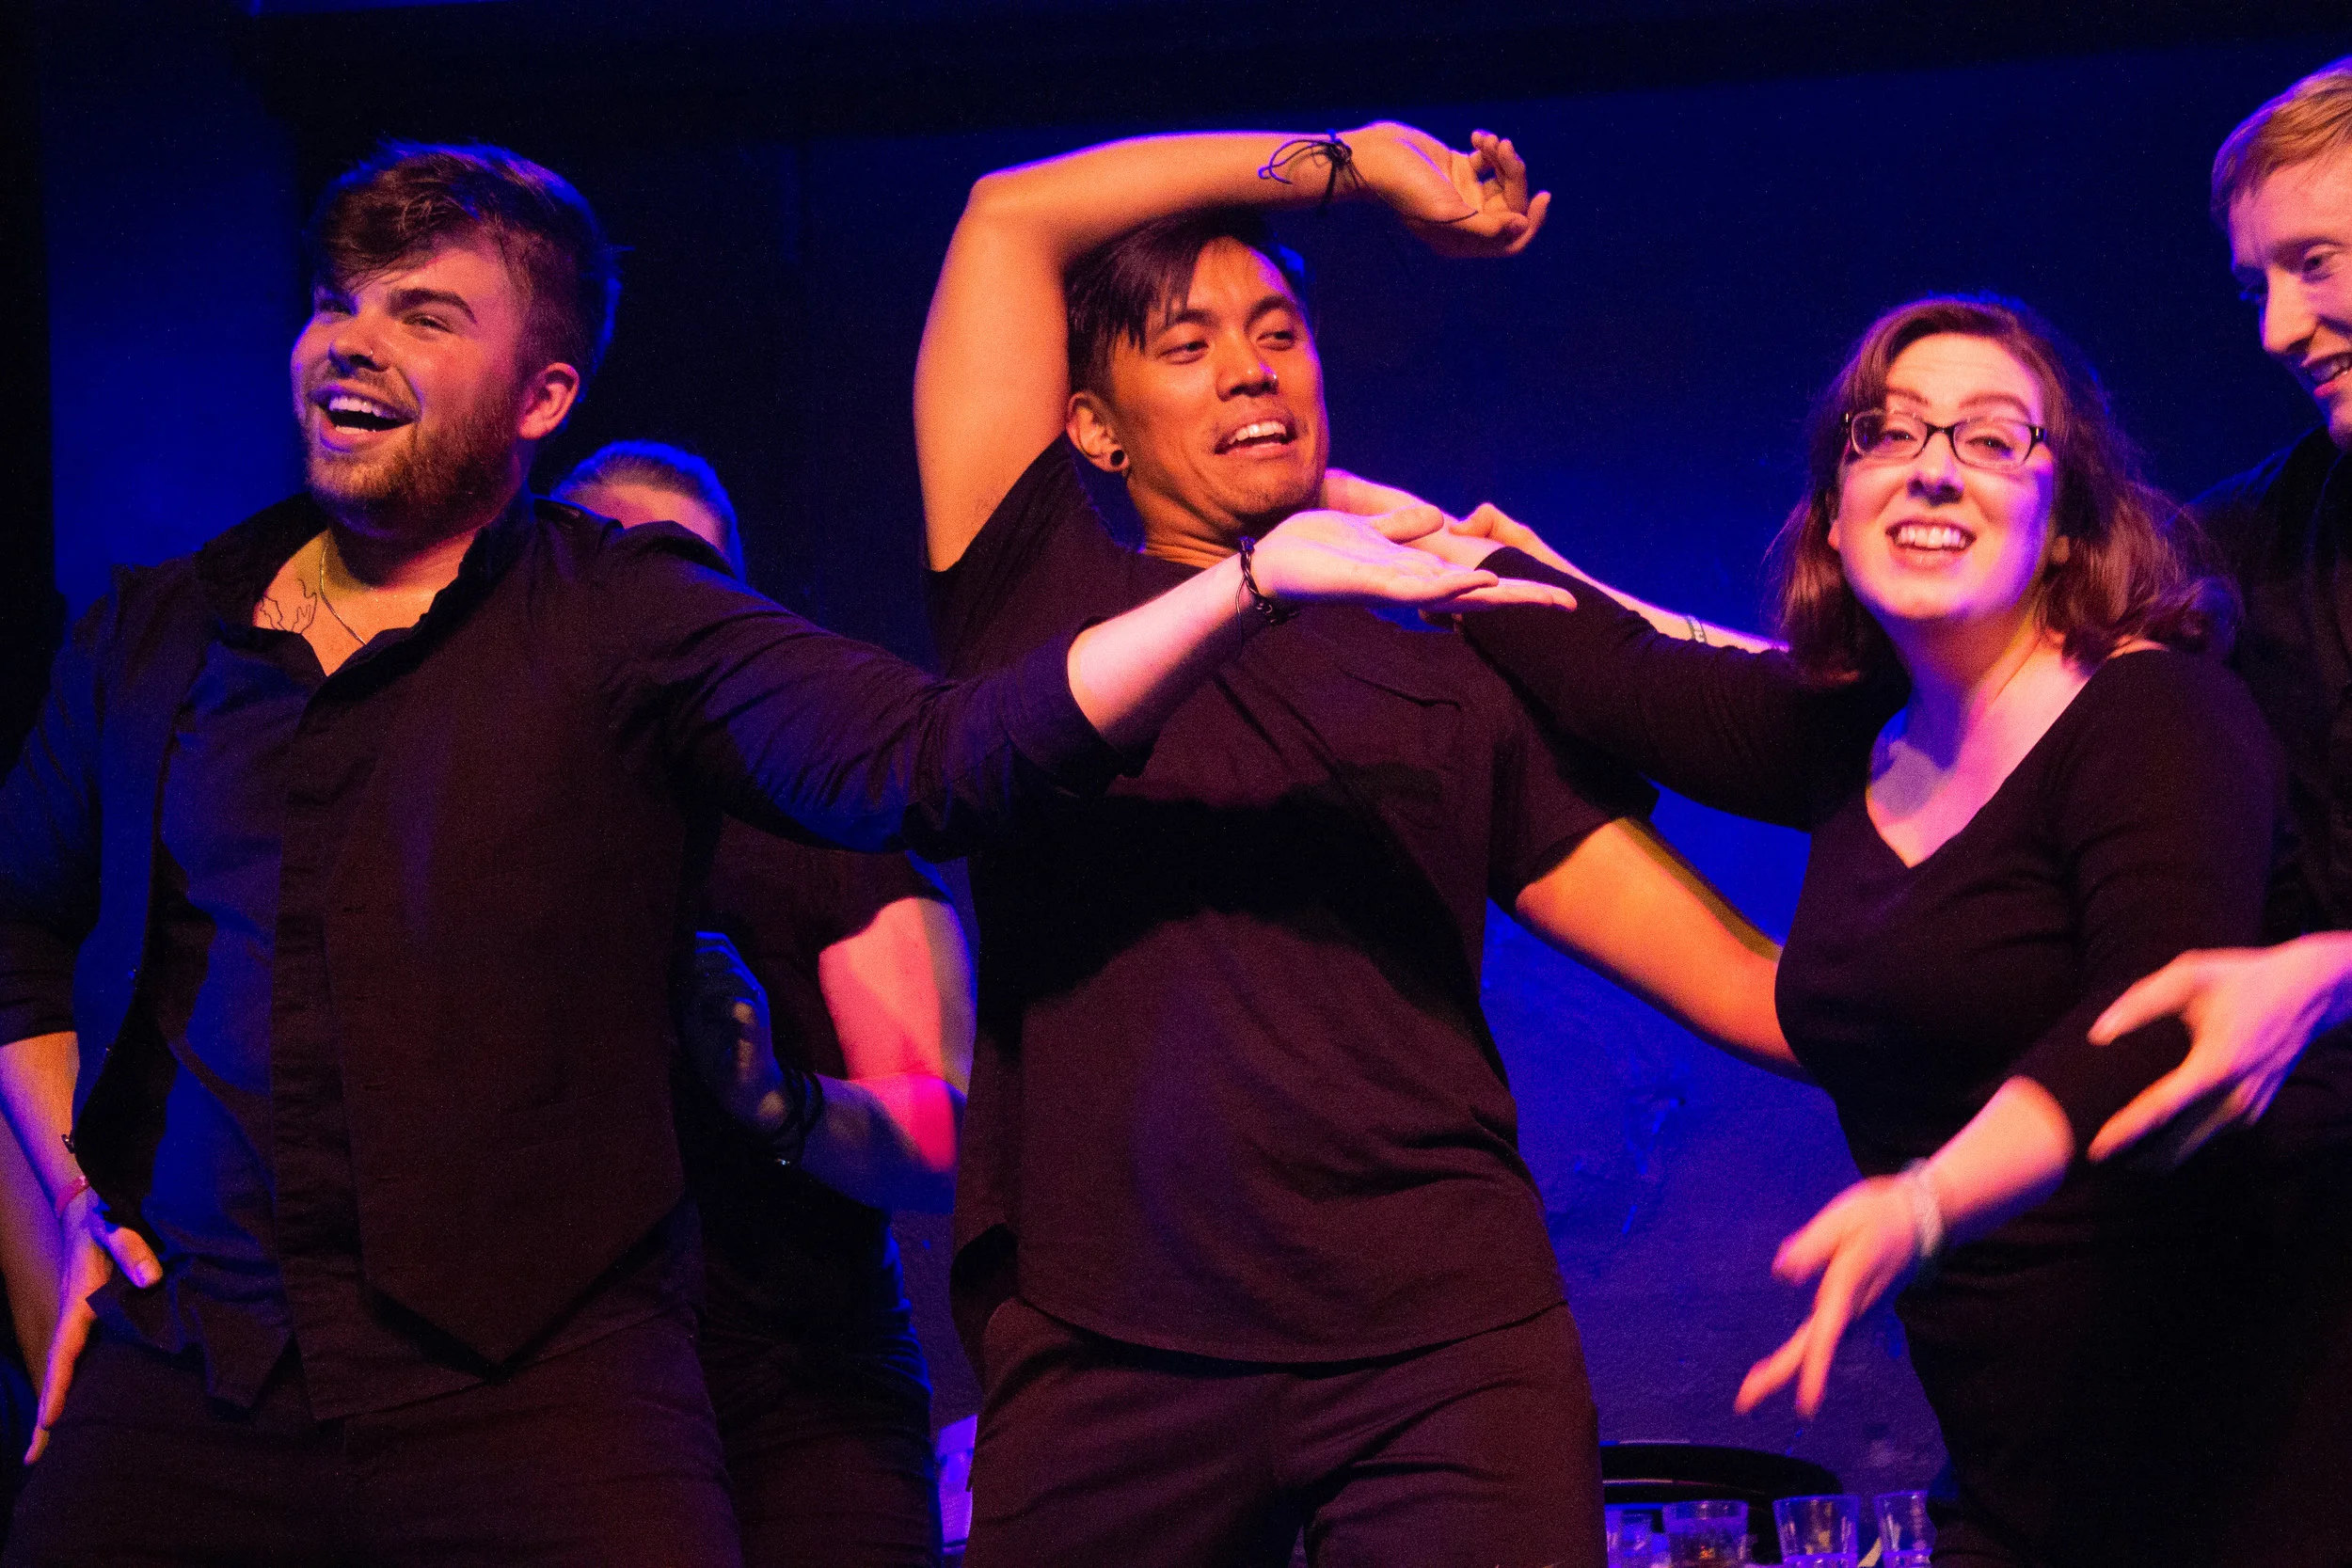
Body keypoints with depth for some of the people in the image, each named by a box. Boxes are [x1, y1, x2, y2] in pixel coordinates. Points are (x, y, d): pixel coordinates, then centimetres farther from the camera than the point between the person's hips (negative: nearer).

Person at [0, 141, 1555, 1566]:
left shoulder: (628, 623, 2)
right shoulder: (152, 639, 12)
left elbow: (937, 759, -13)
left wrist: (1255, 576, -23)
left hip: (537, 1390, -3)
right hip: (182, 1379, 3)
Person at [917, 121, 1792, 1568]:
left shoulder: (1450, 675, 17)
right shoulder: (1039, 601, 14)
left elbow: (1742, 982, 11)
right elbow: (1012, 219, 9)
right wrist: (1350, 160, 15)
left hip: (1438, 1341, 1)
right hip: (1106, 1349, -1)